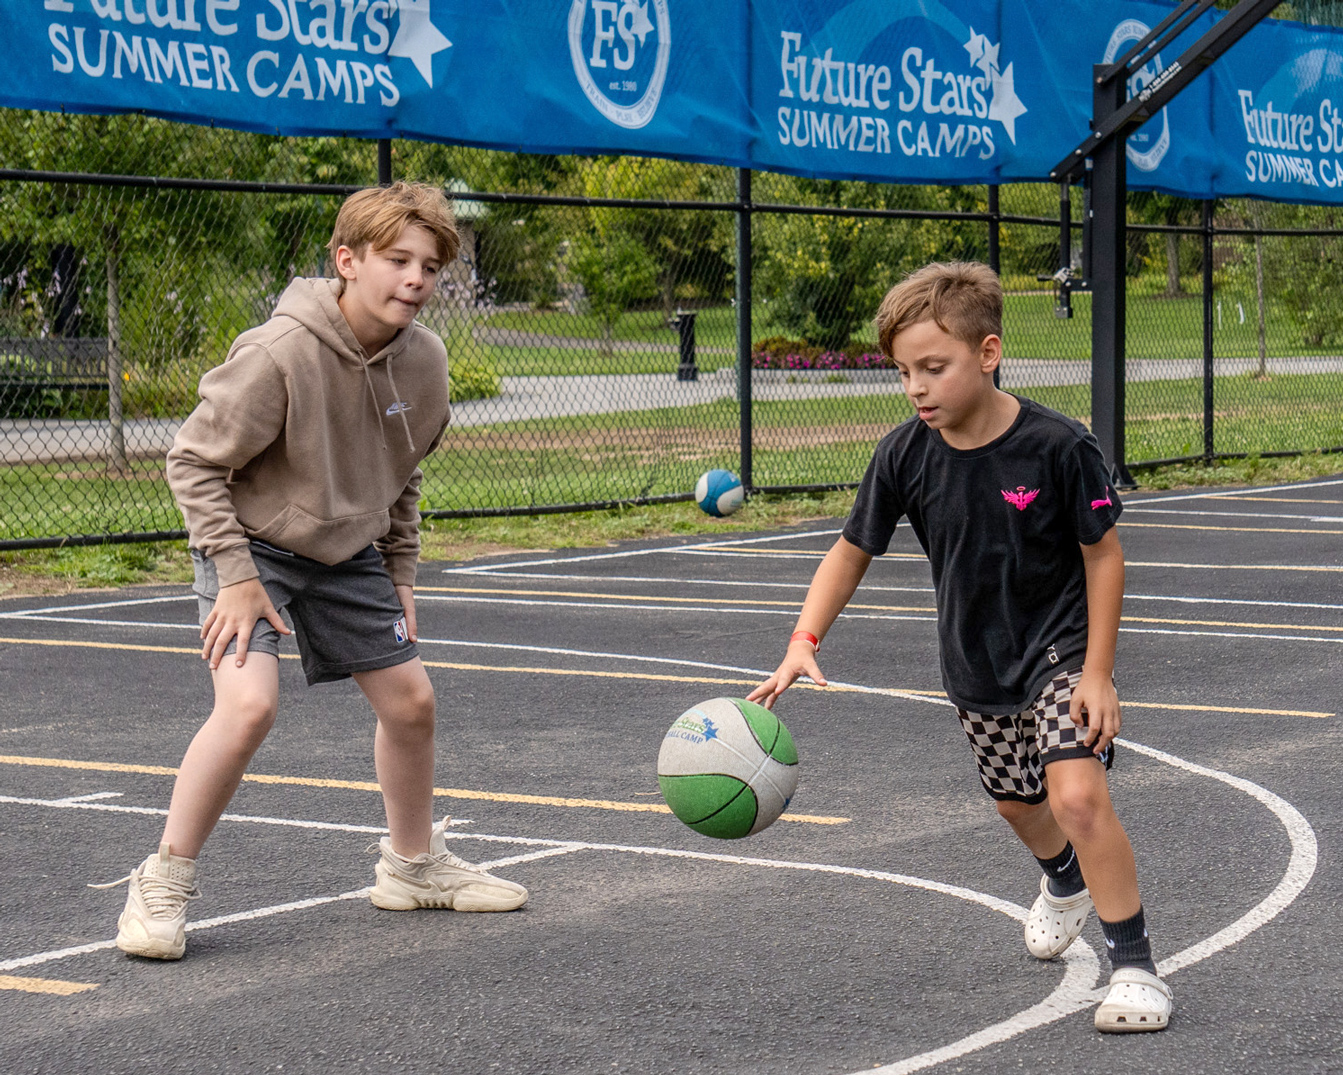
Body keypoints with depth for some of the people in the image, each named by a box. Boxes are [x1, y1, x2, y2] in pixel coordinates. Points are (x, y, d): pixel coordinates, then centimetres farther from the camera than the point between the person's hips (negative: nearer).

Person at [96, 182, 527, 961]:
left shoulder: (424, 359, -9)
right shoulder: (279, 355, -29)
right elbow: (195, 461, -20)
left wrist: (401, 571, 9)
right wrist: (235, 576, -22)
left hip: (348, 551, 6)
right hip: (252, 543, -6)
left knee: (411, 700, 9)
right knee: (250, 705, -24)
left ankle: (414, 865, 33)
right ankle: (164, 885, -7)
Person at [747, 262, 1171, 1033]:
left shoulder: (1058, 446, -25)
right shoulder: (905, 456, -15)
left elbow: (1104, 554, -14)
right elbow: (852, 552, -4)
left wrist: (1097, 671, -15)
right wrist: (804, 642, -18)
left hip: (1063, 648, -5)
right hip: (977, 664, 5)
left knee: (1077, 794, -23)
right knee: (1018, 804, 22)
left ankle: (1136, 966, -11)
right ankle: (1065, 883, 57)